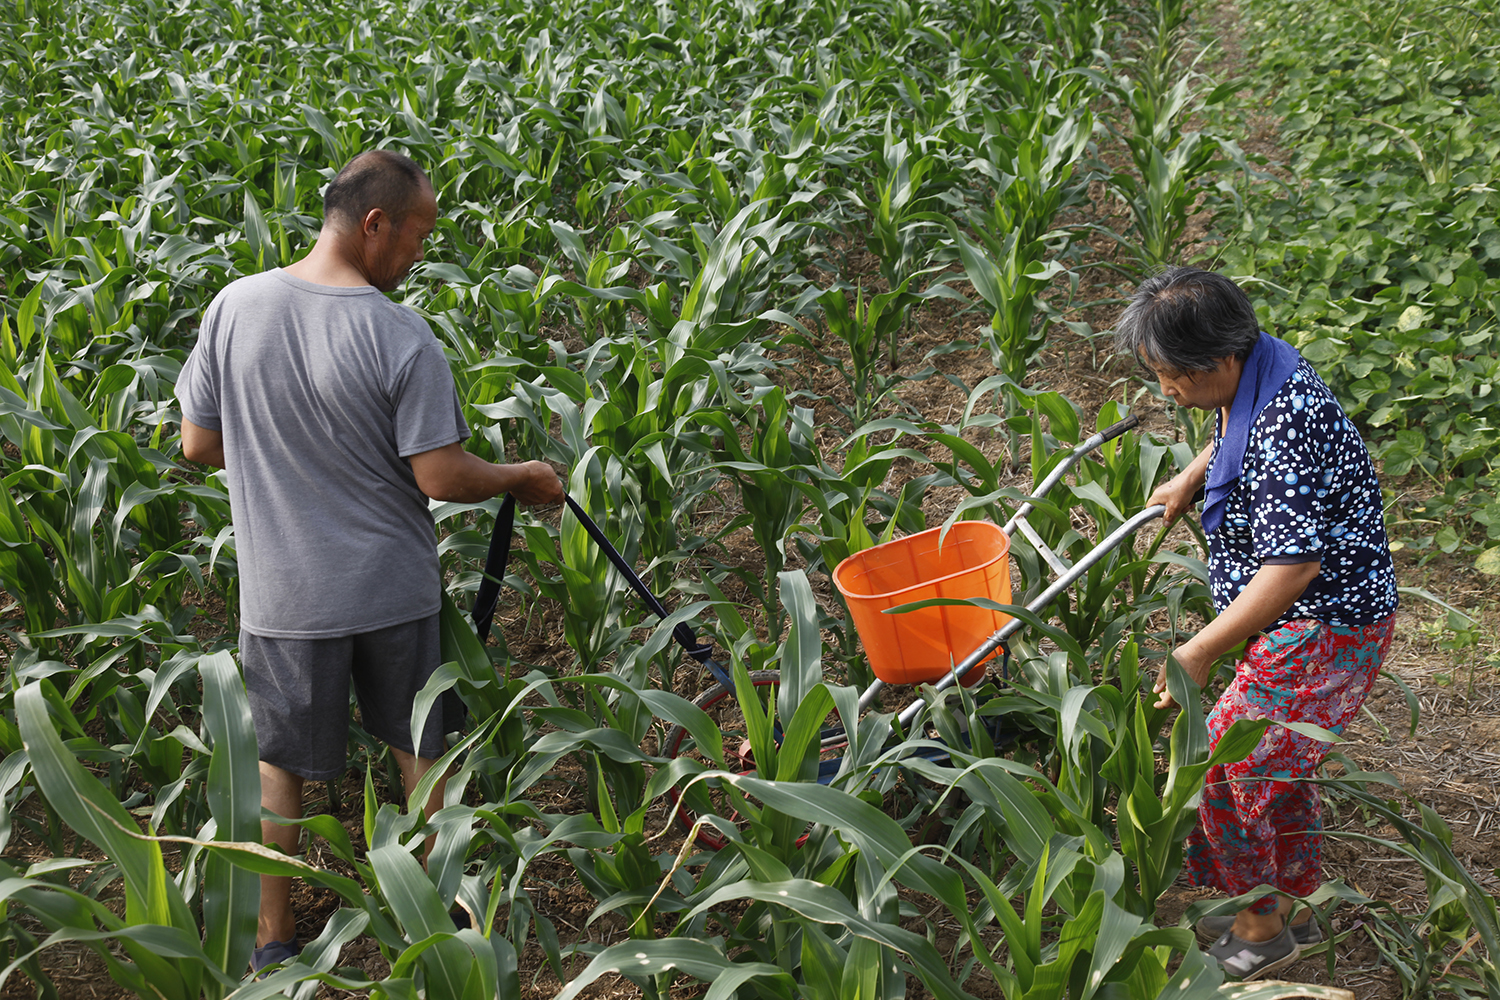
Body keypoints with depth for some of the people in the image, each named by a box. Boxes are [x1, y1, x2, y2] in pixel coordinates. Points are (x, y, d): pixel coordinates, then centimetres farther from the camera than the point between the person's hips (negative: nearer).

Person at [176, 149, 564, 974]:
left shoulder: (234, 307, -10)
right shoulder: (401, 339, -21)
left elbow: (199, 445, -2)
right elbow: (442, 478, -18)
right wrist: (522, 478, 0)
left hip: (285, 595, 2)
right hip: (392, 588, -2)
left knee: (282, 765, 19)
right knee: (421, 752, 20)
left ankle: (274, 942, 29)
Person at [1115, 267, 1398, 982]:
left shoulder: (1283, 427, -31)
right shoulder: (1256, 368, 0)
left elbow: (1292, 566, -32)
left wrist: (1200, 652, -29)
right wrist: (1189, 479, 12)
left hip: (1324, 624, -10)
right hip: (1304, 621, 10)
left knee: (1221, 768, -3)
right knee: (1278, 766, 21)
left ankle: (1260, 930, 16)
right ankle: (1294, 907, 38)